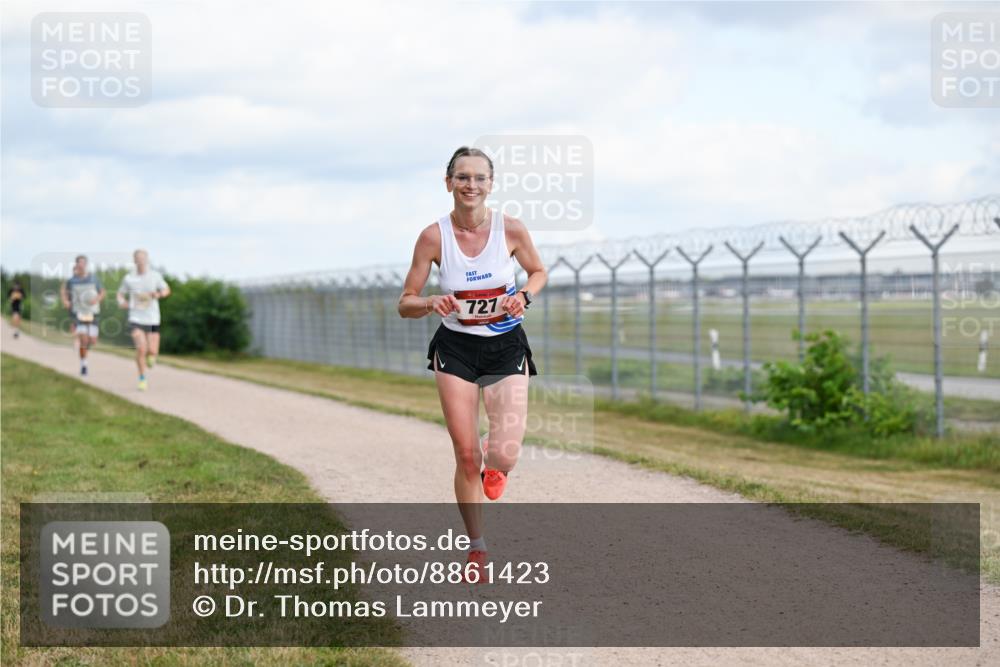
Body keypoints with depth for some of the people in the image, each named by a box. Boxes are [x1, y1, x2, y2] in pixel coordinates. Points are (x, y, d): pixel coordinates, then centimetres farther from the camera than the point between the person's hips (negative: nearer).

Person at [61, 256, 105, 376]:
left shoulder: (94, 279, -2)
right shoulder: (72, 280, -3)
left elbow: (103, 292, 8)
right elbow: (64, 290, 16)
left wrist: (97, 299, -13)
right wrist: (65, 301, -1)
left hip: (92, 313, 2)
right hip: (78, 312, -2)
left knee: (93, 341, -1)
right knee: (83, 339, -15)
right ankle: (83, 364, 3)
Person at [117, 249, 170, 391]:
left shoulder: (155, 276, -1)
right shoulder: (128, 278, -1)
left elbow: (167, 290, 12)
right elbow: (121, 293, 13)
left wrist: (159, 294, -10)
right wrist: (121, 302, -9)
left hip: (152, 319, 1)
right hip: (136, 319, -1)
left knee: (152, 352, -4)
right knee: (141, 348, -18)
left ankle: (150, 357, 36)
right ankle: (142, 379, 0)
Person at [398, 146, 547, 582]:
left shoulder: (511, 229, -10)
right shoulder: (434, 236, -11)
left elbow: (538, 271, 10)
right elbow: (405, 304, -5)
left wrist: (524, 296, -11)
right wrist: (432, 303, -26)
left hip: (506, 348, 0)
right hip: (455, 349, 0)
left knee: (504, 456, -12)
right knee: (466, 456, -1)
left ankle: (491, 466, 29)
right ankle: (477, 549, 19)